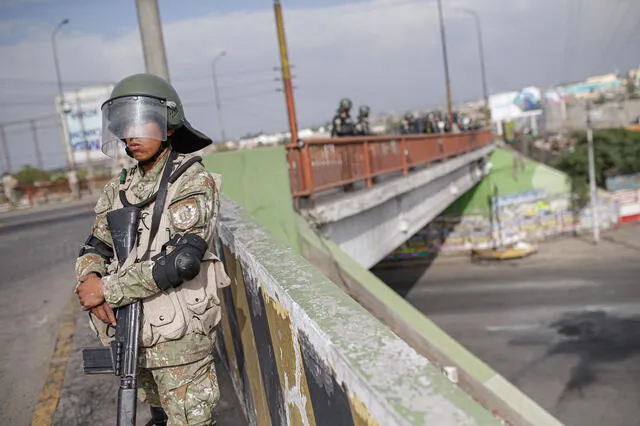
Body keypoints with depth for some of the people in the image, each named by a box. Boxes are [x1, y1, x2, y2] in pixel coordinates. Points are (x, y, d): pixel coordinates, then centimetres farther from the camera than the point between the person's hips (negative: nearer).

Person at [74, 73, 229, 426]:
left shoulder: (193, 182, -12)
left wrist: (108, 290, -17)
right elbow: (96, 245, 11)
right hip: (129, 330, 6)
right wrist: (90, 277, -13)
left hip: (179, 336, -6)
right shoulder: (119, 188, 9)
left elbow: (182, 258, -22)